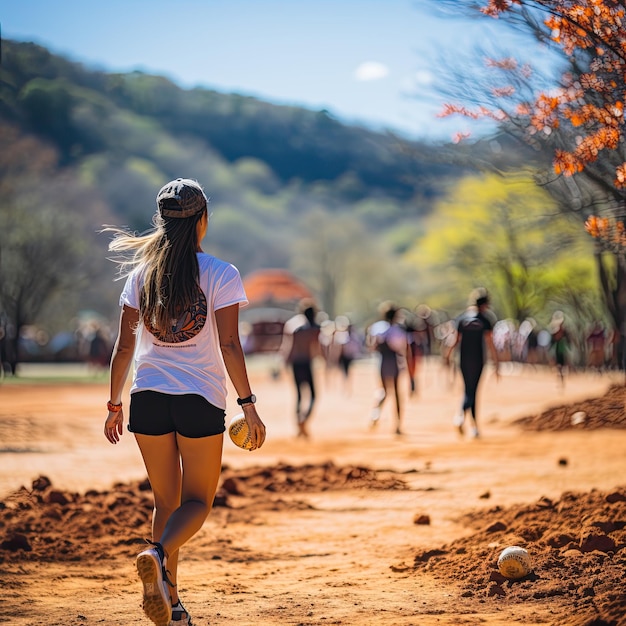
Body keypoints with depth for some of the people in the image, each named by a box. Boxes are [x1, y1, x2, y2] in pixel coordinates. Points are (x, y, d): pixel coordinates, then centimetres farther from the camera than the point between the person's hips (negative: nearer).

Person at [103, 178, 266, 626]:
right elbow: (229, 345, -11)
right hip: (200, 400, -3)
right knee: (197, 501, 7)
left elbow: (124, 346, 6)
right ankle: (159, 554, -24)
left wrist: (115, 405, 14)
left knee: (166, 500, 15)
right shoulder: (220, 274, -5)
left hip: (148, 398, 4)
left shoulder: (141, 273, 5)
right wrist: (249, 404, -7)